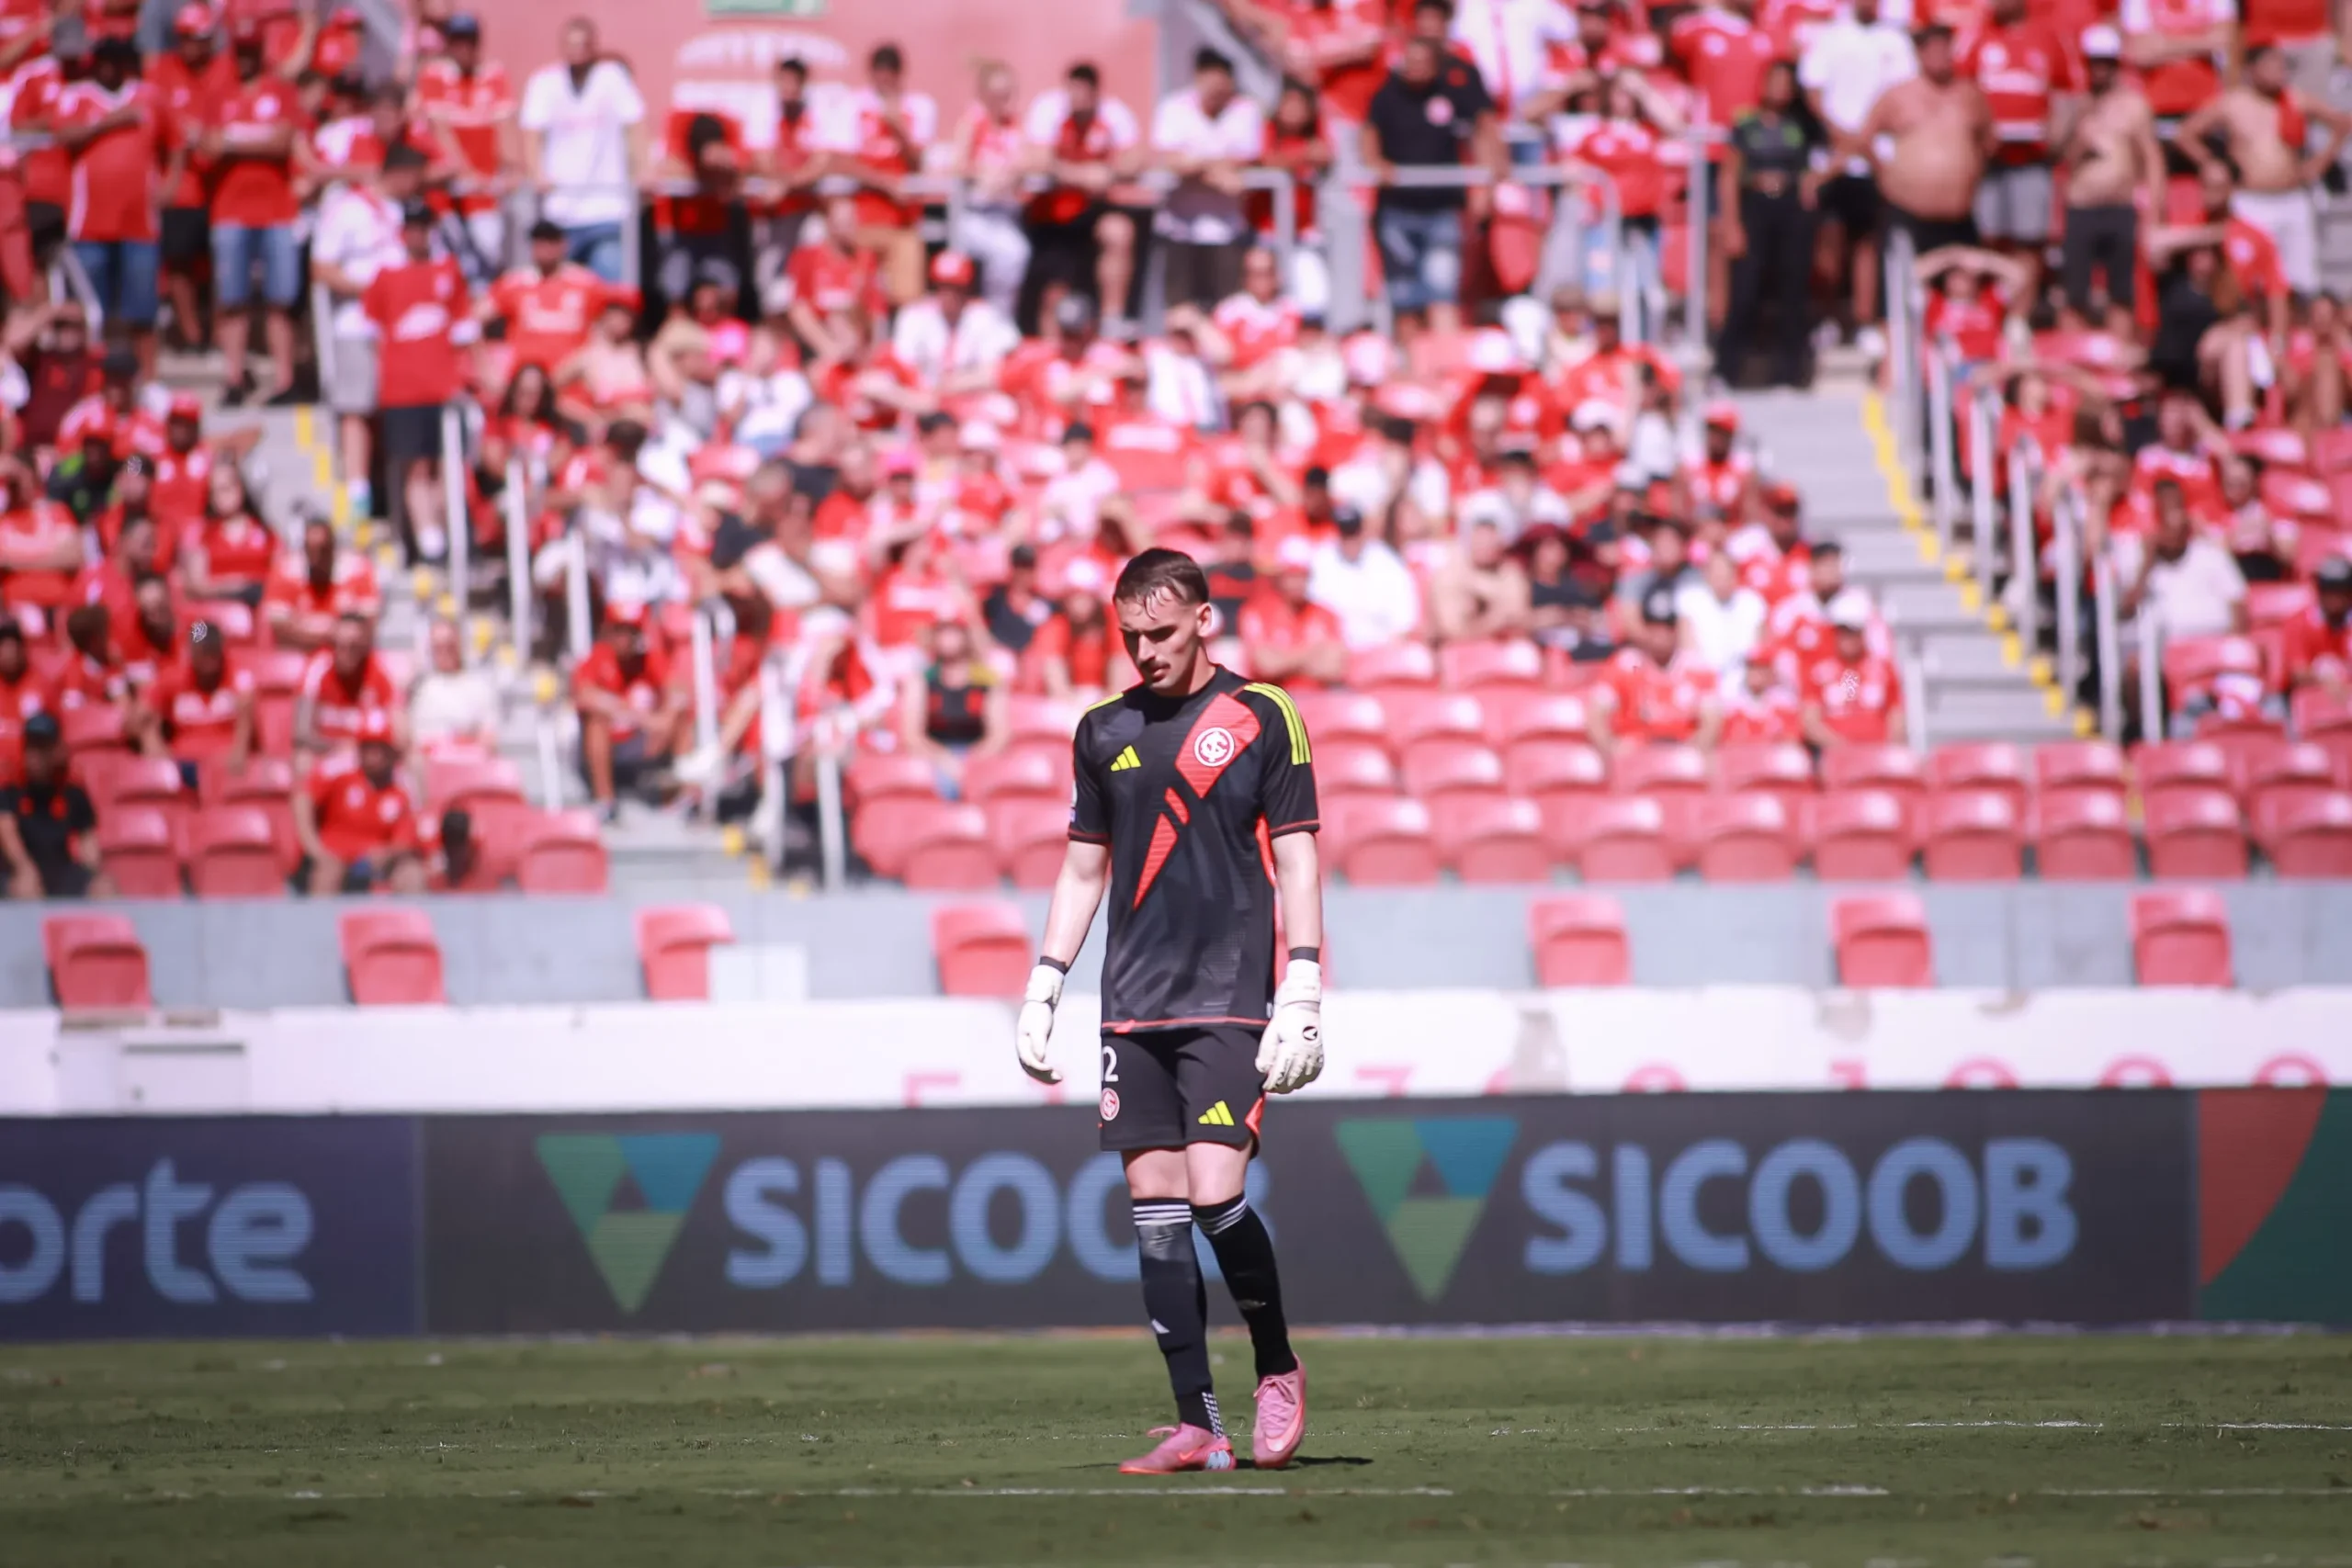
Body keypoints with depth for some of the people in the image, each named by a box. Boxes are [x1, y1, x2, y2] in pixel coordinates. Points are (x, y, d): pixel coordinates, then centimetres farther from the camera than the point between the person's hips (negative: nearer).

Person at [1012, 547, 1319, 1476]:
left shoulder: (1261, 718, 0)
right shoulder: (1105, 731, 13)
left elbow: (1296, 862, -1)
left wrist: (1301, 996, -9)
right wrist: (1041, 990, 12)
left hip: (1230, 1003, -5)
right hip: (1134, 1008, 5)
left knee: (1214, 1194, -16)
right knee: (1155, 1212, 0)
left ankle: (1277, 1368, 7)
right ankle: (1196, 1427, 3)